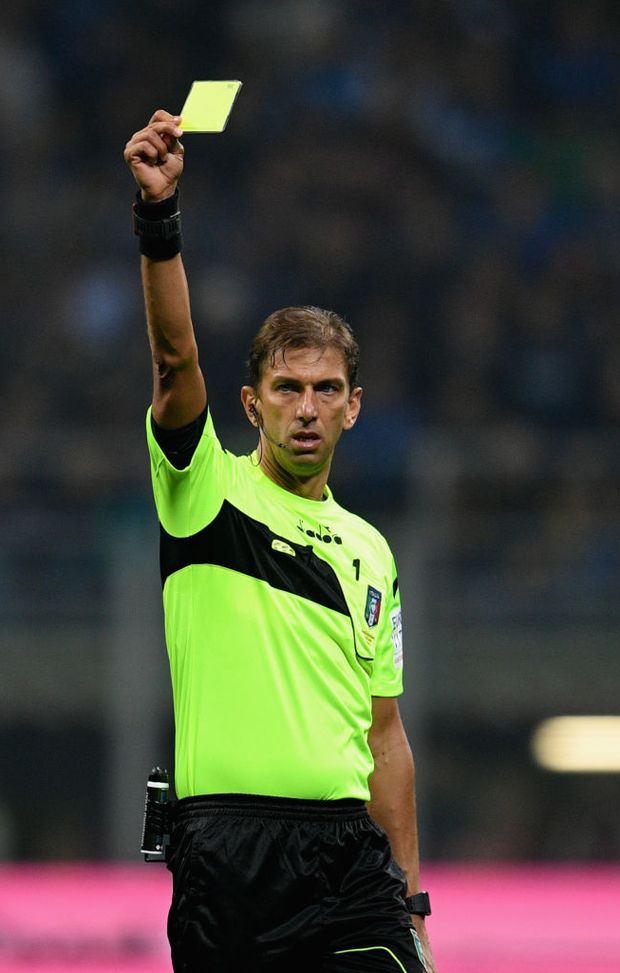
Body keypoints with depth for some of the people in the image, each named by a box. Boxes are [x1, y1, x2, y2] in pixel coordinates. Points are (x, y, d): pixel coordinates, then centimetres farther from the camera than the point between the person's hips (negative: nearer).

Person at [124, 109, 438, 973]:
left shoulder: (370, 552, 19)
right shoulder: (210, 493, 5)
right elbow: (176, 360, -14)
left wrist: (409, 897, 13)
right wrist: (158, 214, -29)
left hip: (350, 849, 4)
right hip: (229, 845, -4)